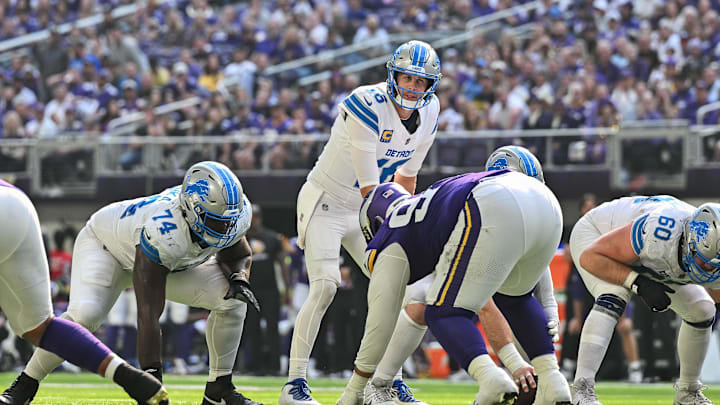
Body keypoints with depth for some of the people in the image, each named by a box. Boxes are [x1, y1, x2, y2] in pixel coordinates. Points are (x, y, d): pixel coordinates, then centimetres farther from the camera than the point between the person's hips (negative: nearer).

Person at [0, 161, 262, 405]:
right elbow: (148, 316, -46)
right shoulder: (162, 233, -46)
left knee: (232, 300, -15)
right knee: (84, 315, -32)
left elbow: (238, 256, -2)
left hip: (174, 262, 6)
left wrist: (239, 278, -27)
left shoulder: (236, 214, -27)